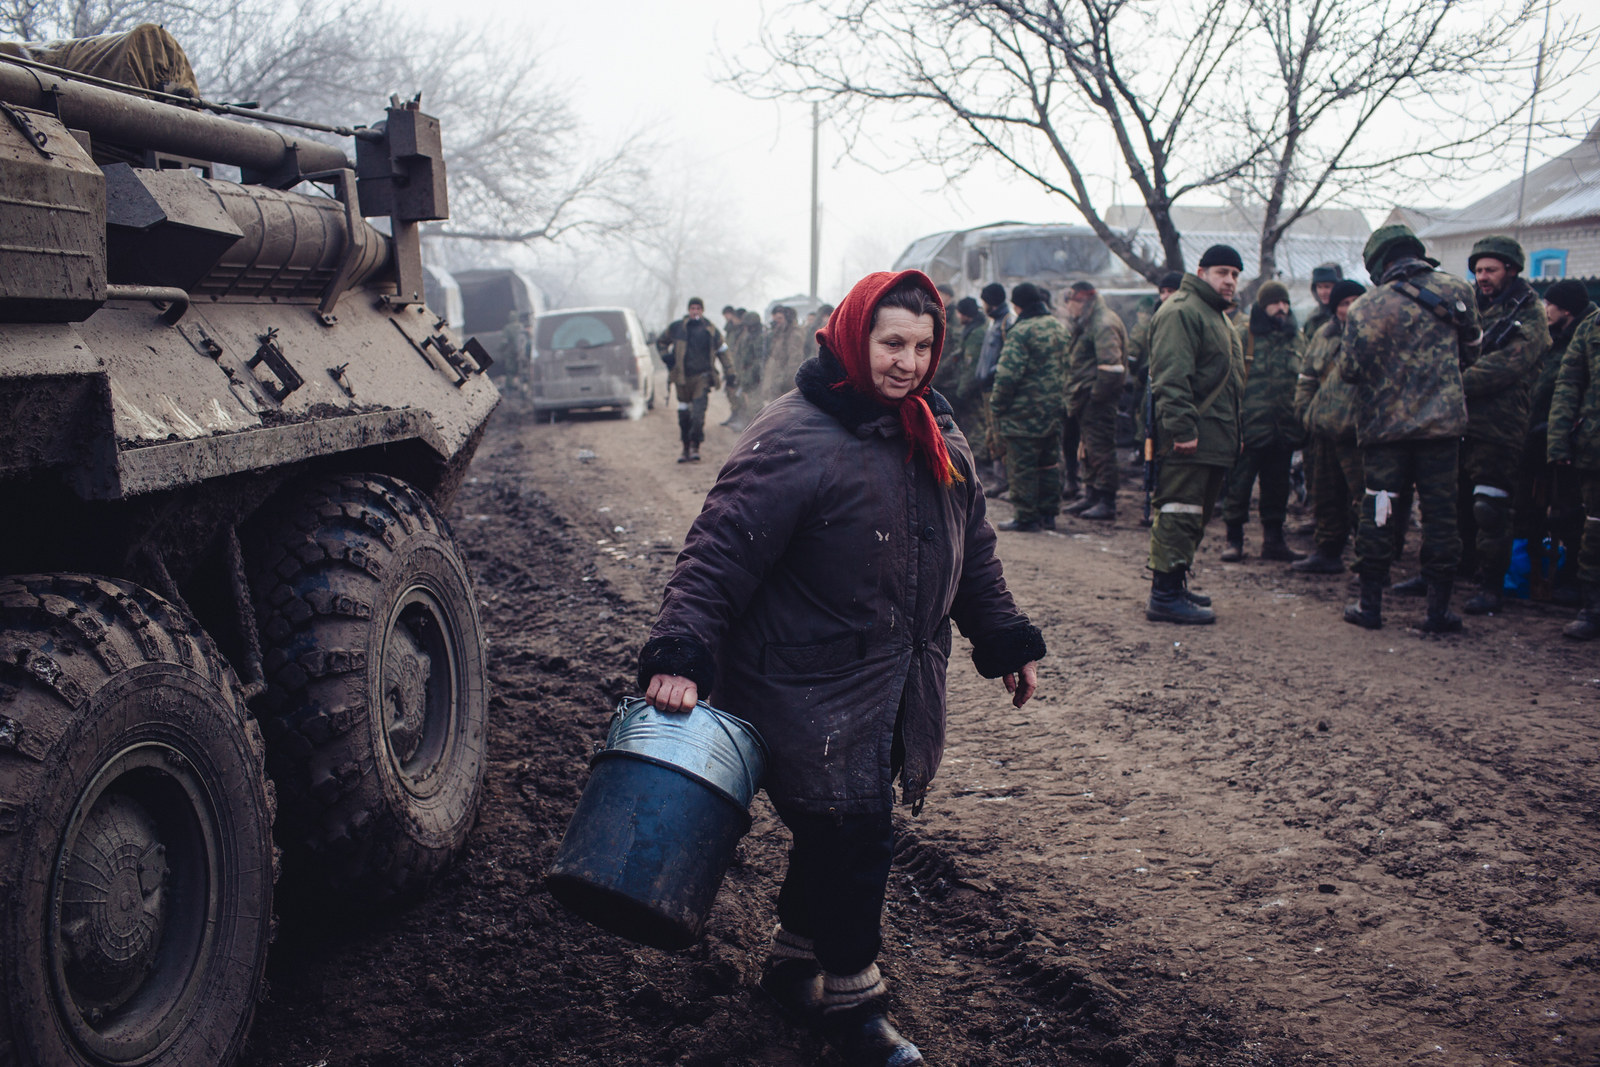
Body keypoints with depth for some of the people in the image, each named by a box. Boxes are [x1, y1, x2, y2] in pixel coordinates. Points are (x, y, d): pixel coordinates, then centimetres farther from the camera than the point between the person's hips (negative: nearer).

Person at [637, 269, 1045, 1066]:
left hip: (896, 689, 8)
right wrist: (681, 656, -32)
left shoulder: (935, 438, 8)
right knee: (852, 837, -2)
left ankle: (794, 964, 39)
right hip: (812, 694, -8)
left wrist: (1005, 641, 21)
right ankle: (851, 1002, 19)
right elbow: (721, 551, -22)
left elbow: (972, 551, 20)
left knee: (837, 834, 18)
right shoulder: (793, 440, -18)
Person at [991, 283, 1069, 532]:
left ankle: (1026, 517, 2)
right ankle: (1048, 514, 21)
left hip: (1024, 412, -8)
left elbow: (1008, 373, -21)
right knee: (1049, 463, 15)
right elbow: (1066, 364, 17)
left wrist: (996, 405, -11)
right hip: (1054, 409, 8)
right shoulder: (1059, 326, 10)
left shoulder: (1022, 331, -16)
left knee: (1022, 465, -1)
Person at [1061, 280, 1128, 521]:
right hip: (1086, 399, 10)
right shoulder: (1086, 323, 18)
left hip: (1098, 401, -10)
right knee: (1089, 449, 15)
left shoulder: (1103, 324, -14)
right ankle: (1091, 497, 24)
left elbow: (1111, 366, -22)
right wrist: (1075, 397, 14)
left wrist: (1097, 394, -19)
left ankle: (1106, 503, -4)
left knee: (1101, 449, -7)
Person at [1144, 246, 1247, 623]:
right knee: (1179, 513, -10)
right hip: (1190, 439, -11)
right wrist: (1182, 428, -28)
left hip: (1212, 440, 11)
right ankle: (1165, 596, -7)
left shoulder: (1215, 315, 24)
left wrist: (1232, 435, 27)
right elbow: (1172, 376, -21)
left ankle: (1173, 586, 23)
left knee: (1195, 516, 15)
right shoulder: (1181, 311, -11)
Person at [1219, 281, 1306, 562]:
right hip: (1250, 425, -5)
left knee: (1277, 487, 11)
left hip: (1284, 428, 5)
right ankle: (1234, 540, 9)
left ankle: (1274, 540, 20)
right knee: (1238, 484, -1)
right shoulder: (1243, 335, -2)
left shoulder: (1295, 336, 13)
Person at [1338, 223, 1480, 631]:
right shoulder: (1456, 291, 1)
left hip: (1384, 425, -1)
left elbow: (1349, 369, -7)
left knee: (1377, 514, 7)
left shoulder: (1367, 307, -7)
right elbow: (1471, 346, 14)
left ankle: (1370, 604, 11)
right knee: (1440, 514, 6)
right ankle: (1439, 609, 8)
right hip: (1443, 423, 1)